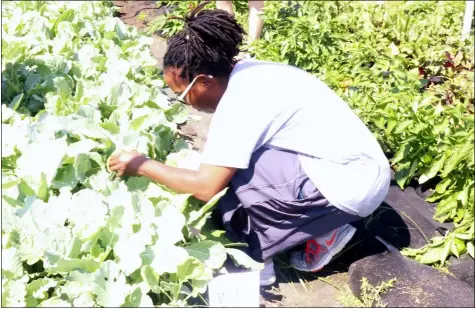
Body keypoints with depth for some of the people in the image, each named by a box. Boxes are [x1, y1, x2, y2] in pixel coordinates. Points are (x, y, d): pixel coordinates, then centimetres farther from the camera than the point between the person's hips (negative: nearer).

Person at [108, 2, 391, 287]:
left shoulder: (239, 103, -20)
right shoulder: (246, 72, 4)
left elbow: (206, 187, -16)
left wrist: (141, 165, -5)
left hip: (350, 184, -9)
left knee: (234, 171, -14)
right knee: (231, 160, 12)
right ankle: (319, 225, 13)